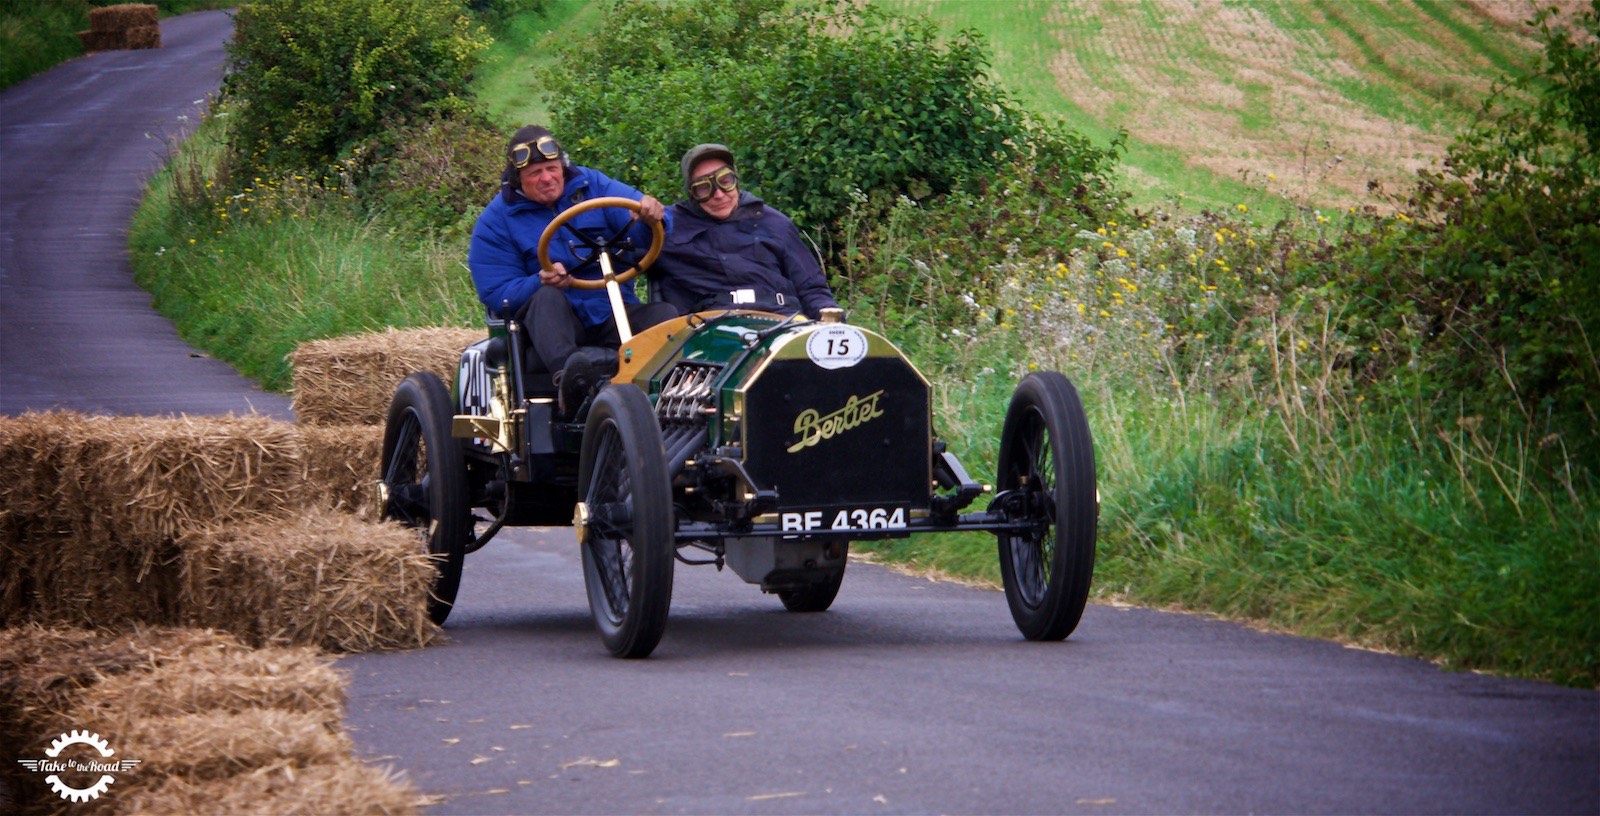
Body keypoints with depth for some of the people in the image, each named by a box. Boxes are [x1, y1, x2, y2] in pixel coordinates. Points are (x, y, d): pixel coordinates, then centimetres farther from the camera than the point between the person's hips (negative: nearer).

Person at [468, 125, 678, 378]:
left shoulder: (593, 185, 7)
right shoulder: (495, 221, 3)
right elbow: (496, 294, -5)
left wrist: (652, 219, -28)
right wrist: (541, 282, -24)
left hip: (613, 313, 2)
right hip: (549, 320, -2)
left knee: (666, 314, -25)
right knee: (547, 296, -35)